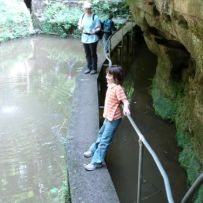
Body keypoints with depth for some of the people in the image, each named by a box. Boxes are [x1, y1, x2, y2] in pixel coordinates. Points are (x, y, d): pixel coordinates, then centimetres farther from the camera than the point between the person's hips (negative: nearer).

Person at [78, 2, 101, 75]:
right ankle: (89, 67, 29)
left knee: (93, 54, 5)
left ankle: (94, 68, 19)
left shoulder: (95, 17, -13)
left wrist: (95, 31, -30)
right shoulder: (82, 16, 2)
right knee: (87, 54, 15)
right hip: (84, 38, 5)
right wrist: (80, 27, -12)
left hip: (92, 38, -5)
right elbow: (79, 25, 11)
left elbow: (99, 27, -11)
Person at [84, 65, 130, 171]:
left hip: (113, 118, -10)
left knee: (105, 140, -2)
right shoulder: (110, 86, 3)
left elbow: (125, 100, -27)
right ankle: (93, 150, 49)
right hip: (108, 116, 10)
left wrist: (125, 108, -44)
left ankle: (97, 162, 8)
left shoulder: (118, 88, -23)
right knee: (101, 134, 28)